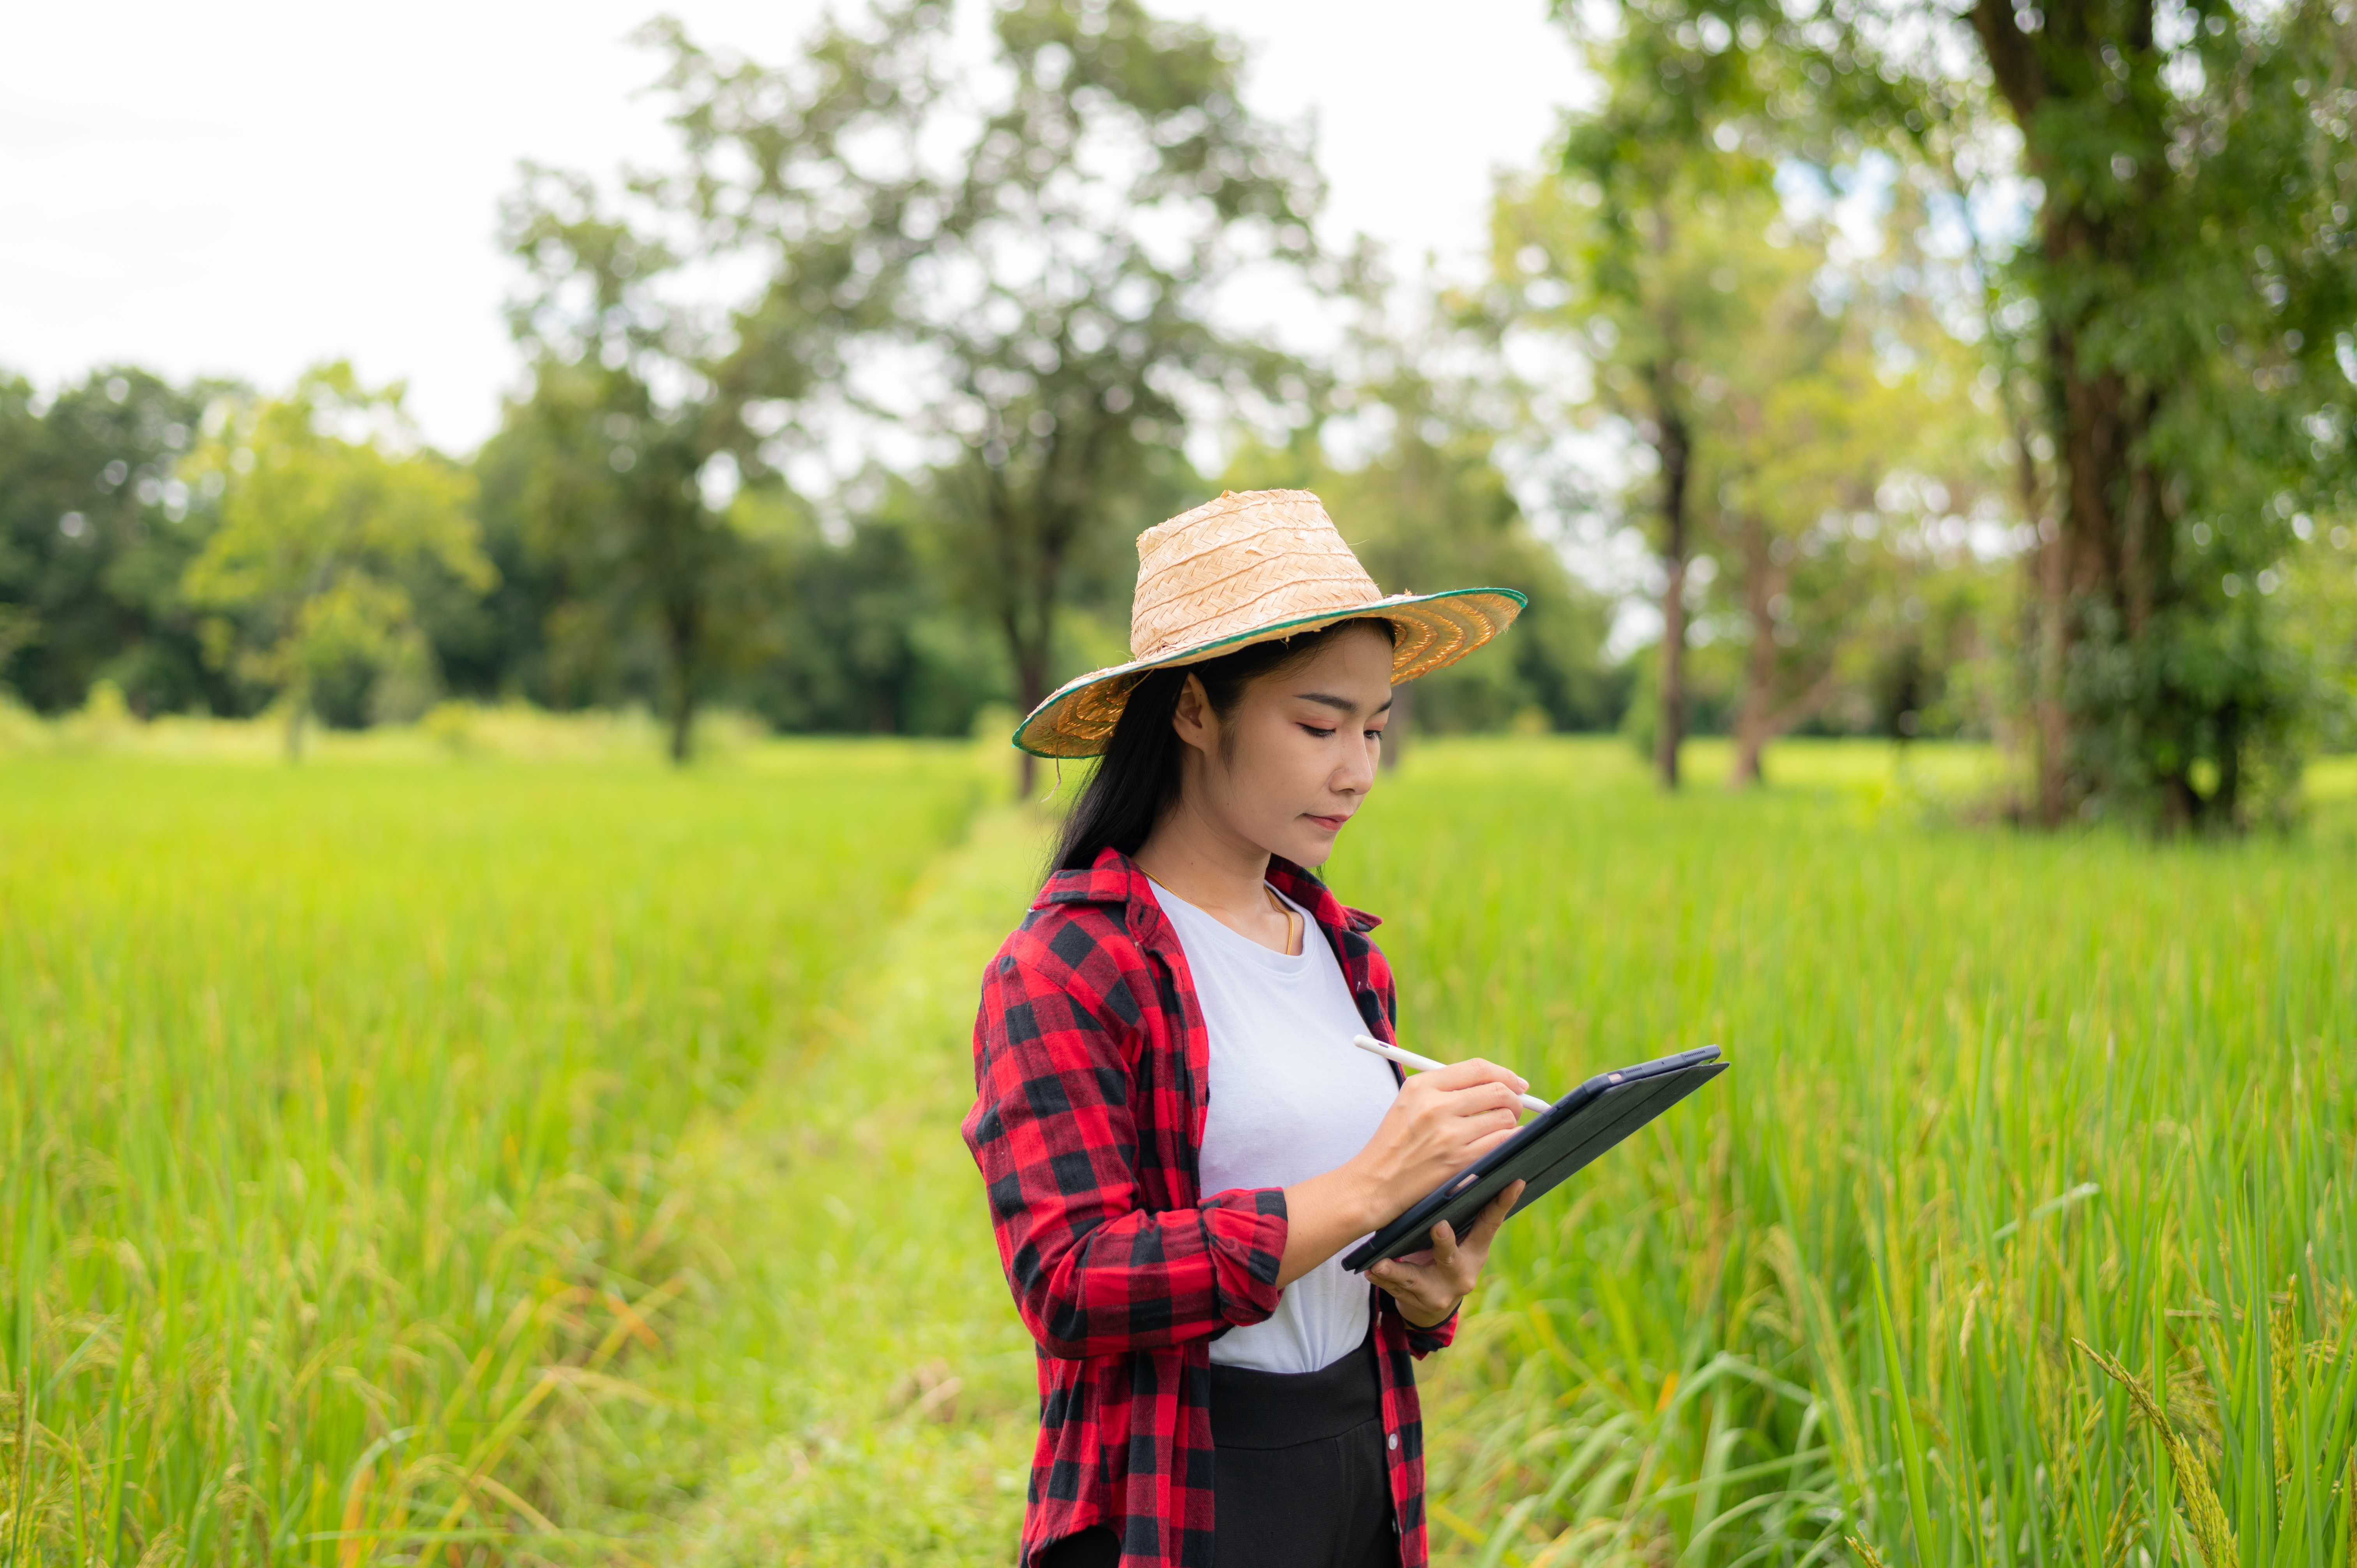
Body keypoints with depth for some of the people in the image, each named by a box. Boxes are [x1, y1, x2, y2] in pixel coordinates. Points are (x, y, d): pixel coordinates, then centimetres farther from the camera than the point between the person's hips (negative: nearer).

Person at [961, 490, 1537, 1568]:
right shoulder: (1063, 970, -12)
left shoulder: (1340, 950, 9)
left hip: (1367, 1469, 6)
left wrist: (1428, 1290, -4)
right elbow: (1069, 1285, -20)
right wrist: (1363, 1193, -24)